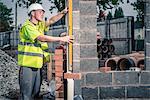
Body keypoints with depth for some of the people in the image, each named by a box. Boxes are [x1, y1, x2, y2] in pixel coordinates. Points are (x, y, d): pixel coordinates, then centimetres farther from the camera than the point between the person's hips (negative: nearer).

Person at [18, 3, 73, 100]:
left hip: (37, 65, 8)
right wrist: (61, 39, -20)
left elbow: (51, 20, 11)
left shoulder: (40, 25, 16)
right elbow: (41, 38, -20)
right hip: (27, 65, -8)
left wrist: (63, 12, -5)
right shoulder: (27, 26, -11)